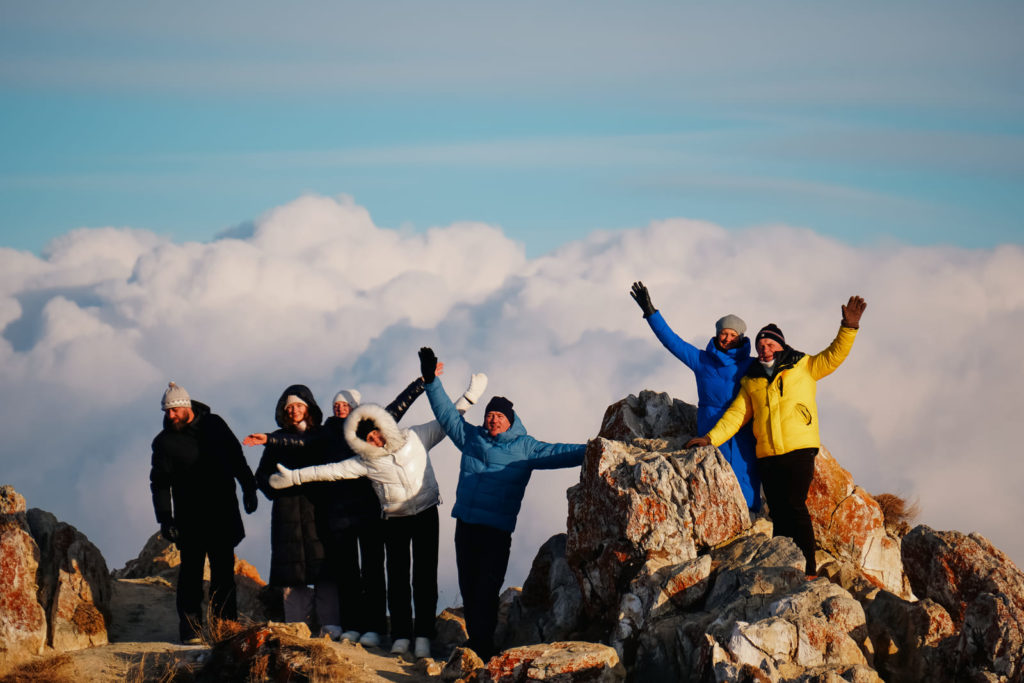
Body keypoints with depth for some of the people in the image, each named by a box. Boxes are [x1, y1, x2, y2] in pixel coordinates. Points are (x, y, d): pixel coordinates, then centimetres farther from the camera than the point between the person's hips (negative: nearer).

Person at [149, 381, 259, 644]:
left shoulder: (213, 425, 5)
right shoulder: (164, 441, 0)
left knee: (224, 571, 3)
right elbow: (160, 483, -2)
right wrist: (165, 519, -12)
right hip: (189, 517, -2)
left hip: (223, 513, 2)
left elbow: (235, 456, 16)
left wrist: (249, 489, 13)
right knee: (191, 572, -4)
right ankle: (191, 628, -1)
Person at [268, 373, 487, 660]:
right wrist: (294, 477, -5)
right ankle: (401, 635, 1)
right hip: (395, 520, 1)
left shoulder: (416, 438, -2)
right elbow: (330, 471, -2)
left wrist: (469, 396, 4)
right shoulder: (366, 461, -3)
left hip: (426, 515, -1)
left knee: (425, 576, -5)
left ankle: (423, 635, -6)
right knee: (397, 577, -3)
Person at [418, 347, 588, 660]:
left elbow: (556, 454, -2)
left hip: (496, 529, -4)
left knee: (486, 591, -9)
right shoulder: (471, 438, 15)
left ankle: (482, 652, -7)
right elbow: (447, 413, 19)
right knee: (468, 588, 6)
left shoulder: (524, 447, 4)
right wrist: (431, 380, 13)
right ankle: (475, 644, 14)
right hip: (465, 525, 4)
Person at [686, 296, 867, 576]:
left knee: (795, 506, -15)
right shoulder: (752, 381, 17)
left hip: (799, 450, -4)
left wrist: (849, 327, -12)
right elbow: (736, 414, 18)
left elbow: (834, 355, 2)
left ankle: (808, 568, -13)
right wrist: (711, 438, 8)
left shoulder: (804, 367, 8)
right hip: (767, 455, 4)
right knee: (778, 512, 3)